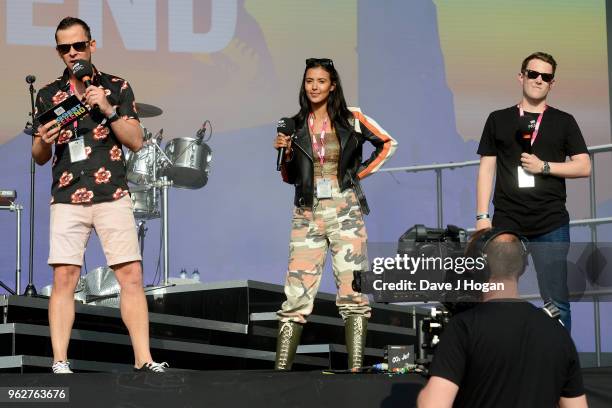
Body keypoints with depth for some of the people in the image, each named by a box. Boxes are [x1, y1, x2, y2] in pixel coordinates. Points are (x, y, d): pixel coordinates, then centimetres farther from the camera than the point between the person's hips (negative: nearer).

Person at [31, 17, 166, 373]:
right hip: (67, 197, 1)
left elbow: (136, 141, 3)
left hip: (113, 196, -1)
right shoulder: (49, 96, 12)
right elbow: (39, 157, 14)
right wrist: (45, 141, -9)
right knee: (64, 278, -7)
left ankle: (143, 360, -5)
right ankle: (60, 364, -5)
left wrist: (108, 110, -10)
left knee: (132, 275, -7)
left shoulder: (117, 88, 9)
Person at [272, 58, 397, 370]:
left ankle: (356, 367, -5)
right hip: (307, 213, 2)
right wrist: (286, 152, -3)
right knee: (297, 292, -4)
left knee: (353, 289, -5)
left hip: (345, 211, -2)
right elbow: (289, 177, 15)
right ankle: (281, 367, -4)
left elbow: (387, 144, 10)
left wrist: (362, 171, 3)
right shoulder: (296, 126, 9)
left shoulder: (350, 120, 2)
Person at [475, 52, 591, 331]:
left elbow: (584, 167, 4)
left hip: (552, 224, 0)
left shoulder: (563, 122, 11)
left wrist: (544, 166, -9)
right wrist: (482, 216, 0)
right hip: (506, 223, 1)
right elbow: (486, 169, 8)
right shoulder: (498, 120, 12)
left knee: (556, 302, -3)